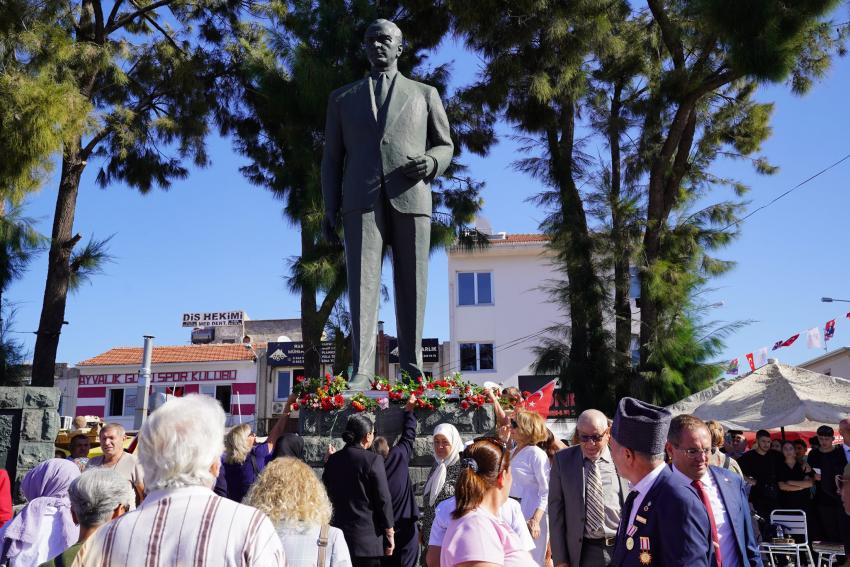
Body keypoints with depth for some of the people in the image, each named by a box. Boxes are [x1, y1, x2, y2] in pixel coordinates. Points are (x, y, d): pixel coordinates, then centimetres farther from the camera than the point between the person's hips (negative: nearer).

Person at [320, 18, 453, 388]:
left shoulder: (425, 94, 21)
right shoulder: (342, 98, 22)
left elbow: (445, 146, 18)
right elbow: (333, 157, 16)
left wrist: (430, 162, -6)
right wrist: (330, 208, 4)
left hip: (410, 198, 0)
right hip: (362, 200, 0)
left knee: (411, 286, -3)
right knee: (362, 282, -12)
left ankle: (412, 369, 2)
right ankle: (362, 372, -16)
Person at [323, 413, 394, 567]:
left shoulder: (332, 459, 3)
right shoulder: (373, 460, -12)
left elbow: (326, 494, 10)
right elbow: (383, 500, -11)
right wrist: (390, 534, -4)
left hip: (338, 535, 5)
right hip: (367, 539, -5)